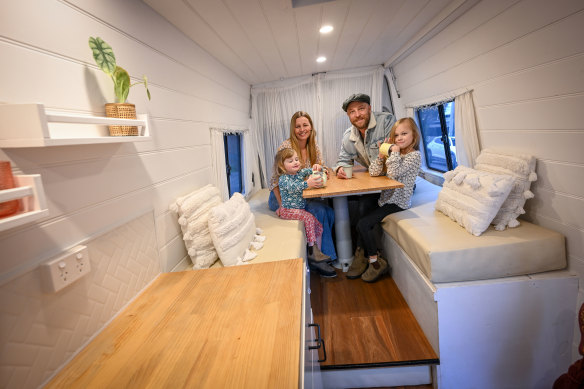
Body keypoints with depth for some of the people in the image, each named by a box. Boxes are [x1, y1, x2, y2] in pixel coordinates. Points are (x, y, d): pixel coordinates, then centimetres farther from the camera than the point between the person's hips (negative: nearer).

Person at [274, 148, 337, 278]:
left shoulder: (300, 172, 10)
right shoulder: (283, 179, -11)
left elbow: (312, 170, 11)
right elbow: (292, 187, -30)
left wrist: (317, 167, -15)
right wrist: (307, 183, -45)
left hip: (301, 208, 7)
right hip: (288, 210, -7)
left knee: (318, 224, -8)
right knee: (308, 217, -28)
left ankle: (315, 255, -5)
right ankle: (312, 249, -20)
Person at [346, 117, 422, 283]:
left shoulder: (414, 155, -10)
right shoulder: (394, 153, 13)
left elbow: (393, 173, -23)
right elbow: (373, 172, 4)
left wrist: (394, 153, -14)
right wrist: (381, 155, -9)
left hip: (398, 201, -8)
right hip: (386, 198, 8)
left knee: (363, 224, -16)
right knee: (362, 221, -3)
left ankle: (376, 262, -1)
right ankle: (361, 258, 8)